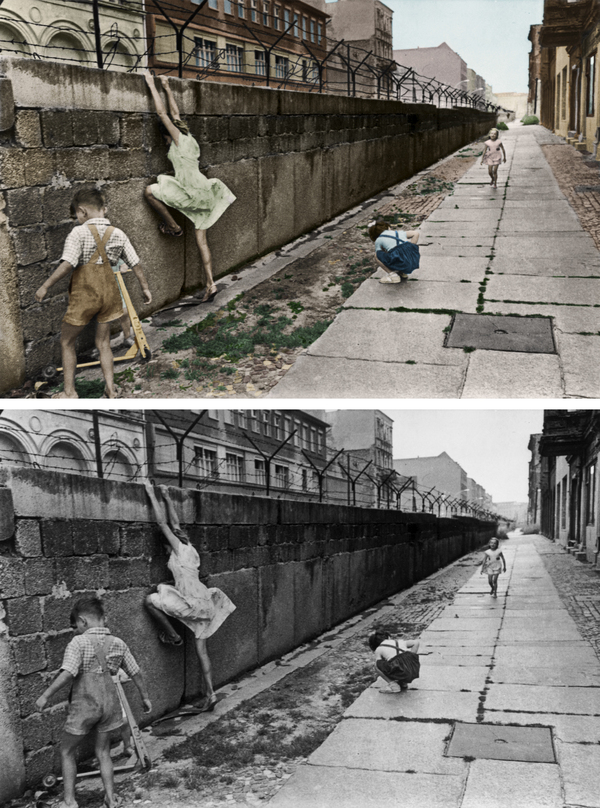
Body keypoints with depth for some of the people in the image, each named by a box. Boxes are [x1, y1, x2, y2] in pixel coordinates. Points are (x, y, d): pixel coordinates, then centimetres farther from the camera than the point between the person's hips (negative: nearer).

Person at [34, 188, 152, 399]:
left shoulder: (78, 233, -13)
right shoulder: (118, 234, 2)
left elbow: (67, 264, -23)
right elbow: (136, 264, 6)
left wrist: (45, 286, -16)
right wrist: (145, 288, 18)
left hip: (84, 294, -5)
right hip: (108, 292, 5)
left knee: (67, 342, 12)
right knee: (103, 343, 17)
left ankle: (69, 391, 14)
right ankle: (110, 389, 15)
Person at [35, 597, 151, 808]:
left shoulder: (78, 643, -12)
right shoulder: (118, 644, 4)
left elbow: (67, 674, -24)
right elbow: (136, 673, 10)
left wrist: (45, 695, -16)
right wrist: (145, 697, 22)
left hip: (84, 705, -5)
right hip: (109, 703, 5)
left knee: (67, 751, 15)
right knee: (103, 752, 20)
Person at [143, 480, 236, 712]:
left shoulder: (180, 548, -4)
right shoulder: (189, 549, 16)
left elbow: (162, 522, -4)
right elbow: (175, 523, 26)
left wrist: (151, 494, 2)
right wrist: (167, 497, 29)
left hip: (193, 603, -9)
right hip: (203, 603, 9)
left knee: (151, 600, -4)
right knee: (201, 650, 10)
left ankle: (171, 636, 8)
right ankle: (210, 695, 8)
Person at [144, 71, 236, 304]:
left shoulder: (179, 139, -6)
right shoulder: (188, 139, 15)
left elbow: (162, 112, -5)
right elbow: (175, 113, 27)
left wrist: (152, 85, 3)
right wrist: (167, 88, 31)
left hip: (193, 193, -9)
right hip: (200, 195, 9)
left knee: (151, 191, -6)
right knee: (201, 241, 7)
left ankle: (172, 227, 7)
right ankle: (210, 285, 3)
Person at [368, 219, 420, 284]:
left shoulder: (378, 240, 16)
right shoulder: (398, 232, 27)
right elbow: (416, 233, 21)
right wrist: (410, 249, 19)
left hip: (400, 264, -6)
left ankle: (392, 275, 4)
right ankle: (402, 273, 19)